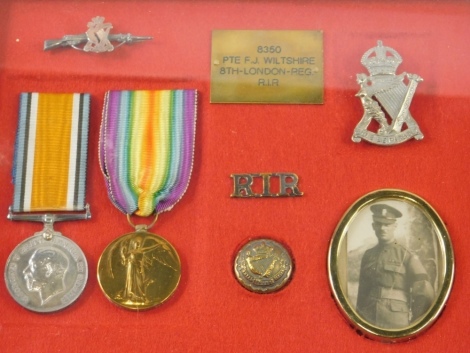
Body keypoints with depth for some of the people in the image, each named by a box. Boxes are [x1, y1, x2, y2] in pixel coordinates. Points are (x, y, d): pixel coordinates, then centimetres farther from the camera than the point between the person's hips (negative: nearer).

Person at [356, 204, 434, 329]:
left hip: (396, 324, -3)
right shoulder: (368, 255, 15)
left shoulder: (407, 256, 2)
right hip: (368, 321, 3)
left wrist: (413, 323, 5)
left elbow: (425, 294, 1)